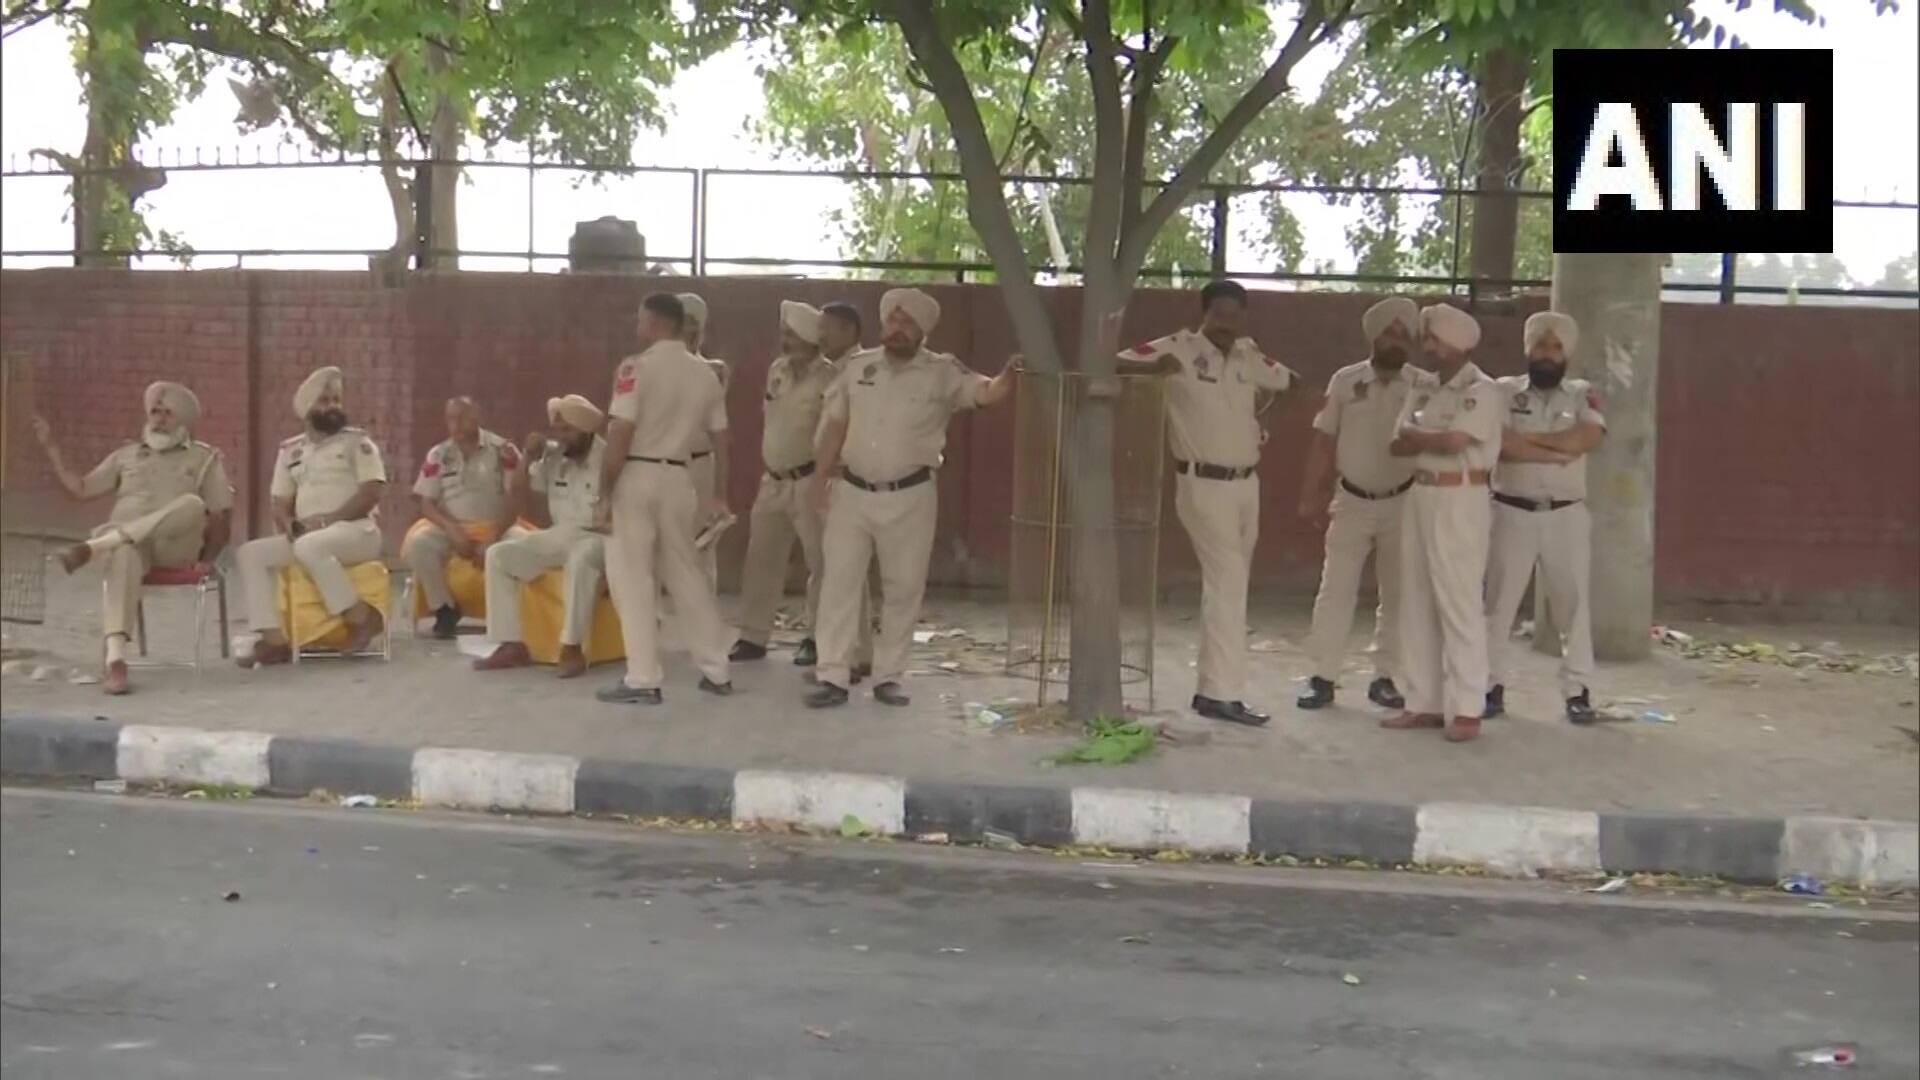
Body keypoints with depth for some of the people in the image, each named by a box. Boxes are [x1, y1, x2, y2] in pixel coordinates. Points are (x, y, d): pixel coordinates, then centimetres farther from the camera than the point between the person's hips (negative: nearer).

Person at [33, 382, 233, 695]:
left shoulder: (205, 458, 17)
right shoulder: (126, 455, 26)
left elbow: (222, 514, 8)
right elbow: (81, 489, 20)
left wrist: (206, 558, -4)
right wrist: (49, 447, 15)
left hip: (175, 545, -1)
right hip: (124, 541, 1)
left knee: (192, 504, -35)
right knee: (123, 558, -39)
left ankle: (93, 547, -37)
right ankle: (115, 663, -50)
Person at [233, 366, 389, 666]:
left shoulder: (357, 441, 2)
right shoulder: (290, 450, 17)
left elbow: (372, 492, -9)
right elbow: (280, 504, 15)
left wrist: (327, 520, -15)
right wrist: (292, 526, -8)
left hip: (357, 532, -6)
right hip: (305, 537, 6)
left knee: (310, 546, -36)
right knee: (248, 554, -12)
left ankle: (361, 618, -23)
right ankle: (273, 640, -22)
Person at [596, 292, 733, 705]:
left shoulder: (636, 367, -10)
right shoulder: (706, 374, 8)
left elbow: (620, 435, -16)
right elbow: (720, 440, 13)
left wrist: (605, 492, -9)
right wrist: (717, 493, 25)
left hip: (637, 476, -6)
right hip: (678, 479, 6)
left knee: (632, 578, 0)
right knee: (686, 575, 15)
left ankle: (643, 679, -1)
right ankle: (717, 671, 20)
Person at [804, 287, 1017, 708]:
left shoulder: (943, 372, -6)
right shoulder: (857, 366, 5)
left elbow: (986, 392, -22)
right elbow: (835, 424, 12)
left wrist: (1008, 374, -43)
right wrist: (821, 475, 8)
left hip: (909, 497, -2)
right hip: (851, 492, 2)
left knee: (903, 590, 5)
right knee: (840, 583, 2)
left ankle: (888, 677, 17)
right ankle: (833, 677, 8)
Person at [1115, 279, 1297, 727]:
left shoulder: (1249, 354, 9)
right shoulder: (1180, 347, -10)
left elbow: (1288, 381, 26)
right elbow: (1116, 363, -18)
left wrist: (1264, 418, 14)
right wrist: (1155, 366, -35)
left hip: (1247, 484, 7)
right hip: (1204, 485, -7)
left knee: (1230, 584, 11)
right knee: (1227, 582, -13)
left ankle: (1213, 686, 20)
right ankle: (1222, 693, -11)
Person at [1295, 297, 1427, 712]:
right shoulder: (1345, 381, 0)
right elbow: (1324, 442, 3)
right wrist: (1311, 496, 2)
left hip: (1402, 503, 0)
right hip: (1352, 502, 0)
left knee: (1397, 594, 6)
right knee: (1336, 589, 0)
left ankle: (1385, 677, 17)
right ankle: (1323, 677, 6)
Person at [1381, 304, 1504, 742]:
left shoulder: (1482, 390, -7)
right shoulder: (1424, 391, 15)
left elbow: (1453, 442, -19)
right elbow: (1397, 446, 6)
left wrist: (1417, 434, -2)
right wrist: (1436, 439, -10)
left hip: (1459, 499, -8)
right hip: (1420, 496, 8)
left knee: (1459, 604, -5)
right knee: (1417, 605, 8)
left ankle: (1466, 710, 0)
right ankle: (1425, 702, 15)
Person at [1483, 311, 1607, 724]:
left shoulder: (1582, 394, 6)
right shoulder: (1503, 390, 2)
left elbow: (1589, 437, -14)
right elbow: (1501, 444, -14)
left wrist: (1528, 439, -13)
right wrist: (1557, 453, -14)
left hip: (1566, 515, 1)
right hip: (1512, 512, -1)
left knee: (1573, 602, 3)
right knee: (1499, 602, 3)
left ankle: (1577, 691, 10)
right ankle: (1494, 686, 11)